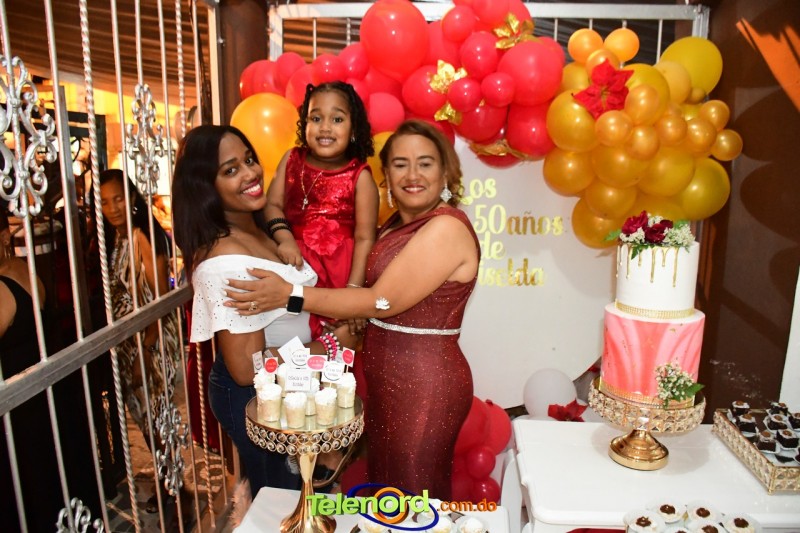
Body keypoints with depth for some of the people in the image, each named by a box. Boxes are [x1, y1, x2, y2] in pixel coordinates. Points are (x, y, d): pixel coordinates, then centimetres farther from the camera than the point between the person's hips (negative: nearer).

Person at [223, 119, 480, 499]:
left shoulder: (446, 227, -19)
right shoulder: (397, 224, 10)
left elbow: (382, 301, -22)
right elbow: (379, 298, 8)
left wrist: (289, 294, -19)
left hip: (424, 385, -8)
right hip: (388, 380, 9)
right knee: (385, 485, 24)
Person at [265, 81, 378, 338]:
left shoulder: (360, 176, -5)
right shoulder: (291, 160, 8)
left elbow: (364, 238, -9)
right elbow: (273, 204, 3)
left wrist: (353, 289, -16)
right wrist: (285, 239, -17)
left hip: (340, 268, -3)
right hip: (297, 262, 3)